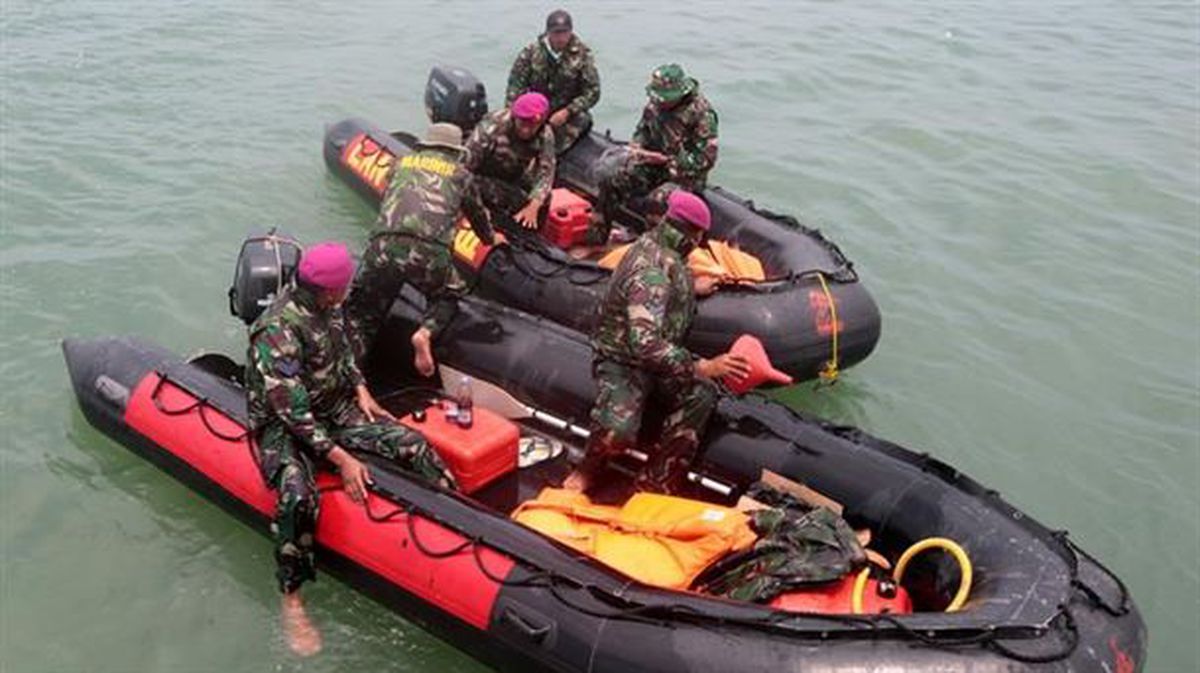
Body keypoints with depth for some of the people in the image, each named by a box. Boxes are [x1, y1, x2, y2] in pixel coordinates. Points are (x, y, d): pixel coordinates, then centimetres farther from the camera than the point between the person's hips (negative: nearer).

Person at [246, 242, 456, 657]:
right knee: (298, 496, -35)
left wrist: (360, 388, 5)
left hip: (334, 408, 8)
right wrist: (341, 458, -29)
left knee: (413, 445, -9)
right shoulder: (277, 331, -28)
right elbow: (293, 412, -28)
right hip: (283, 427, -7)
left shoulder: (326, 307, -3)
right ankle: (291, 602, -20)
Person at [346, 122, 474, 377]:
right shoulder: (459, 172, 23)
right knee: (449, 295, 27)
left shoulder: (402, 162, 28)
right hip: (429, 249, -2)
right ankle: (426, 332, -2)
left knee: (361, 311, 17)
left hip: (383, 245, 2)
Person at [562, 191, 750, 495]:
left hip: (656, 357, 9)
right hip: (623, 361, -9)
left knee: (702, 394, -21)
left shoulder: (657, 243, 2)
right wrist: (702, 367, -39)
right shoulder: (651, 271, -28)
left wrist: (693, 289, 33)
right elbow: (645, 344, -37)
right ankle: (589, 468, 5)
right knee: (619, 431, -33)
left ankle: (655, 485, -13)